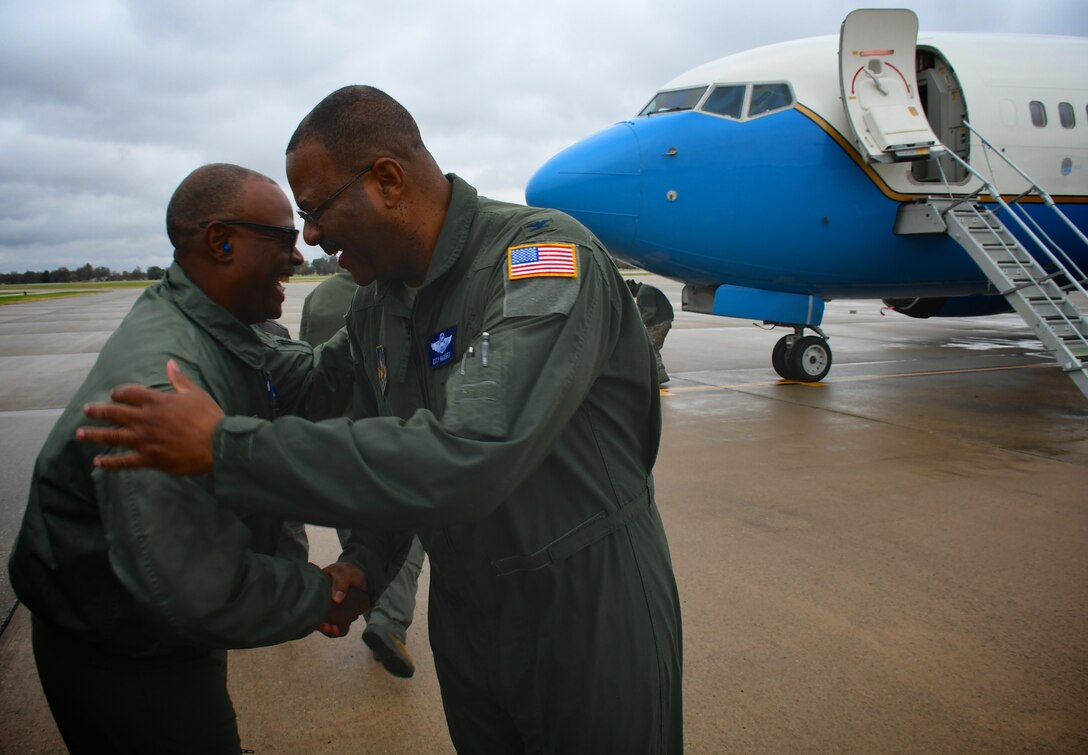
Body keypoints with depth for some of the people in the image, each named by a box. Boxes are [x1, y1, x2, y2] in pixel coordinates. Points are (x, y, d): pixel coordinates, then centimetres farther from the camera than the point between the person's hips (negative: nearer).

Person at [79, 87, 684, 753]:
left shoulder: (547, 257, -24)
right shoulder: (373, 307, 2)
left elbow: (463, 460, -36)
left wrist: (223, 447, -30)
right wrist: (363, 570, 5)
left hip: (591, 615, -6)